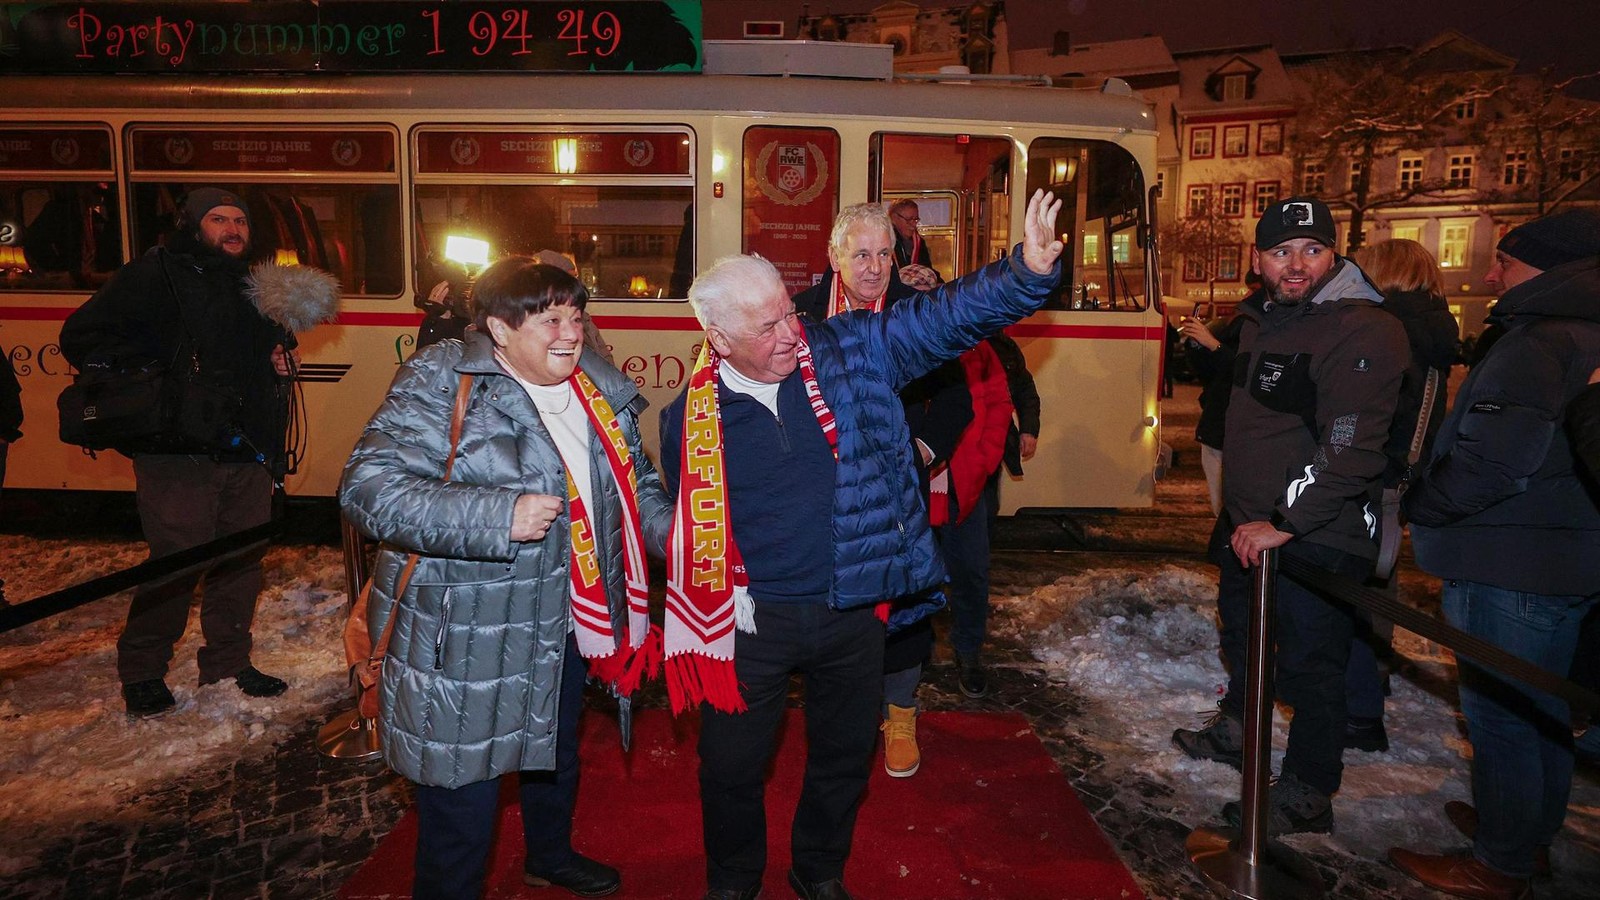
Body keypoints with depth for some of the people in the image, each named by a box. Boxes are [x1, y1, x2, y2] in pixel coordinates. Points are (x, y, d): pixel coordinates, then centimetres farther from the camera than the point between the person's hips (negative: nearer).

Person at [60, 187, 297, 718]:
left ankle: (228, 663, 26)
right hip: (181, 453, -6)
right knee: (177, 562, -3)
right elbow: (81, 338, -5)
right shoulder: (154, 275, -3)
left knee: (242, 559, 11)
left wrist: (280, 353, 10)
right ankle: (141, 672, 17)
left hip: (248, 451, 6)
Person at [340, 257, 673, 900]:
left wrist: (672, 532, -1)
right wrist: (496, 516, -32)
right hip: (466, 642, -7)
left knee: (556, 752, 30)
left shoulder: (601, 392, 3)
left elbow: (635, 484, 17)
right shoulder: (442, 385, -18)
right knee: (463, 799, 4)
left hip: (563, 626, 8)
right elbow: (367, 487, -25)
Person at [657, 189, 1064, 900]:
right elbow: (686, 524, 6)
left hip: (853, 609, 2)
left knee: (845, 755, 21)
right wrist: (705, 607, 3)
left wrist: (1027, 270, -27)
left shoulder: (850, 352, -8)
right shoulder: (690, 416, -7)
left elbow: (947, 316, -12)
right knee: (733, 768, 15)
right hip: (752, 620, -1)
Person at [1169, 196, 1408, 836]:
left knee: (1309, 663, 1)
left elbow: (1348, 450, -26)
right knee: (1241, 634, 25)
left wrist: (1285, 521, -25)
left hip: (1317, 537, -9)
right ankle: (1237, 729, 48)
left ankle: (1308, 796, 18)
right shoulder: (1260, 321, 10)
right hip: (1249, 526, 9)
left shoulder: (1364, 331, -19)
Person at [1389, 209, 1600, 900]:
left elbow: (1492, 461, -28)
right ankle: (1531, 835, 38)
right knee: (1541, 709, 21)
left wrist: (1420, 504, -12)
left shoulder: (1536, 346, -21)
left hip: (1508, 570, -10)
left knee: (1499, 715, 2)